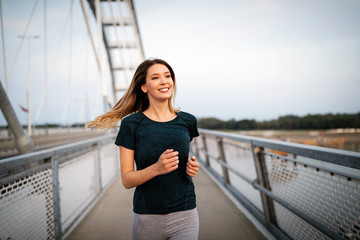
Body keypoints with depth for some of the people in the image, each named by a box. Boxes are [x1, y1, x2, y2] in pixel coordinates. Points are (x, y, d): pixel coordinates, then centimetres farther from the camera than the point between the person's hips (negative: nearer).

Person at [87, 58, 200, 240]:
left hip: (184, 217, 2)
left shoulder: (187, 121, 3)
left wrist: (192, 167, -2)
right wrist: (157, 168, -24)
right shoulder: (131, 124, -6)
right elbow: (127, 180, -7)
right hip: (147, 218, -1)